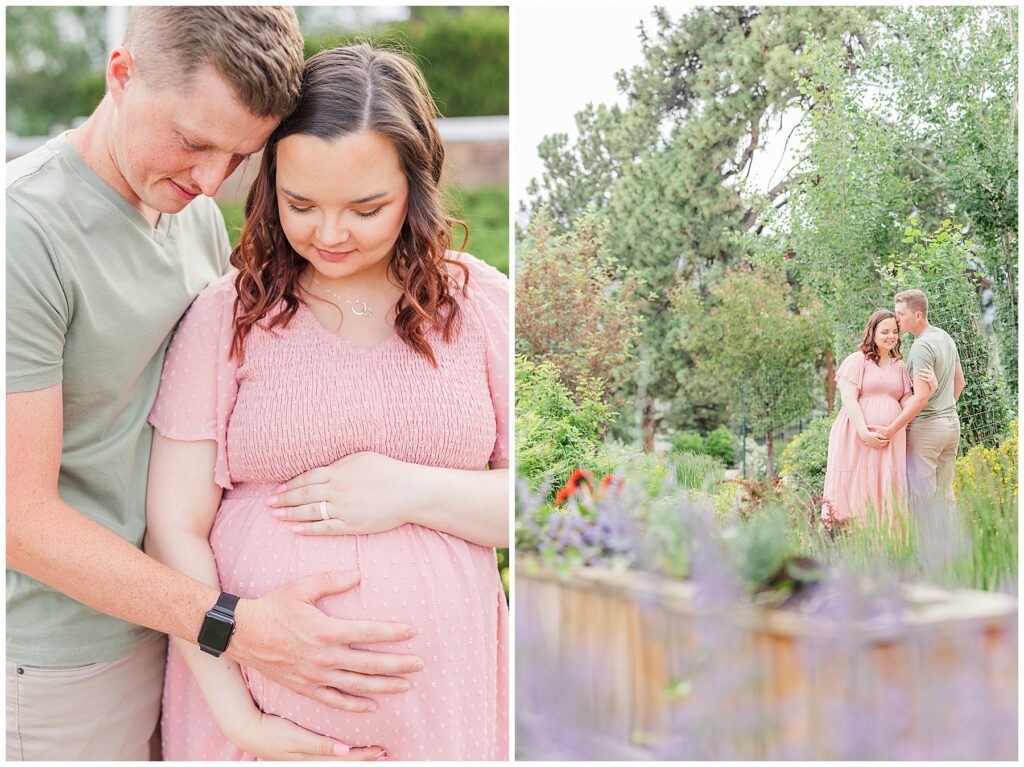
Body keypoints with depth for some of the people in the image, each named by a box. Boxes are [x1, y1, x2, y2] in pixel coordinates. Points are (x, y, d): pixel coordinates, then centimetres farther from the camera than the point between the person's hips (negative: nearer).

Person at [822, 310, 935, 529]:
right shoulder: (857, 360, 1)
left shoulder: (899, 366, 19)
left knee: (885, 496, 1)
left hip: (891, 442, 5)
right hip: (857, 439, -5)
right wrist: (865, 434, -19)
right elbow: (849, 400, -8)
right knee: (857, 494, -6)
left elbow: (906, 404, 12)